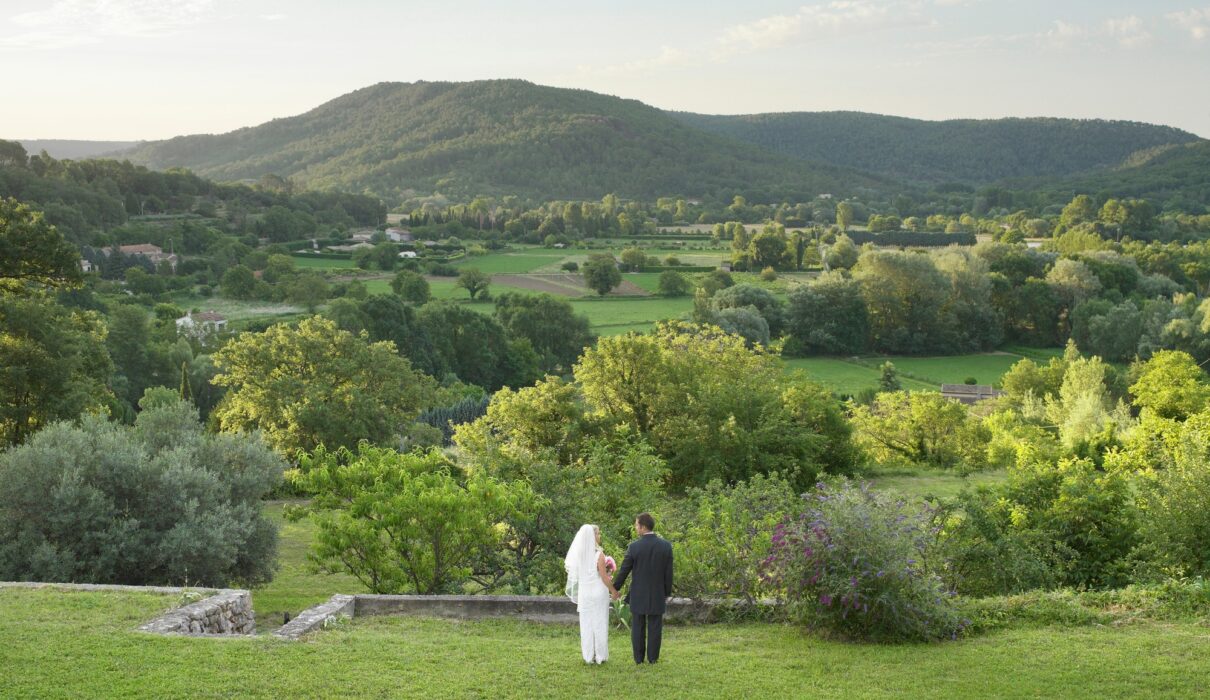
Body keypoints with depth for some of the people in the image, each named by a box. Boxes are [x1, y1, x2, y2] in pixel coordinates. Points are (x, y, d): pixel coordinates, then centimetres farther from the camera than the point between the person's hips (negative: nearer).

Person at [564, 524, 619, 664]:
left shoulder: (579, 553, 0)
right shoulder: (598, 554, -16)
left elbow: (576, 573, 8)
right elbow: (604, 577, -14)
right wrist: (613, 591, 0)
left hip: (584, 593, 5)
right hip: (599, 592, -5)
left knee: (586, 624, 11)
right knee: (600, 624, 4)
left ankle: (588, 655, 15)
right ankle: (600, 656, 9)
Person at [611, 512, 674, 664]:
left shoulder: (634, 547, -14)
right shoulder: (666, 545, -8)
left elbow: (623, 571, -6)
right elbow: (668, 573, -4)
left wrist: (615, 589, 10)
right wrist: (667, 593, 9)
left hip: (638, 594, -1)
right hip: (657, 594, 1)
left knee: (638, 627, 9)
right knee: (655, 627, 9)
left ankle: (638, 658, 13)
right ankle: (653, 657, 12)